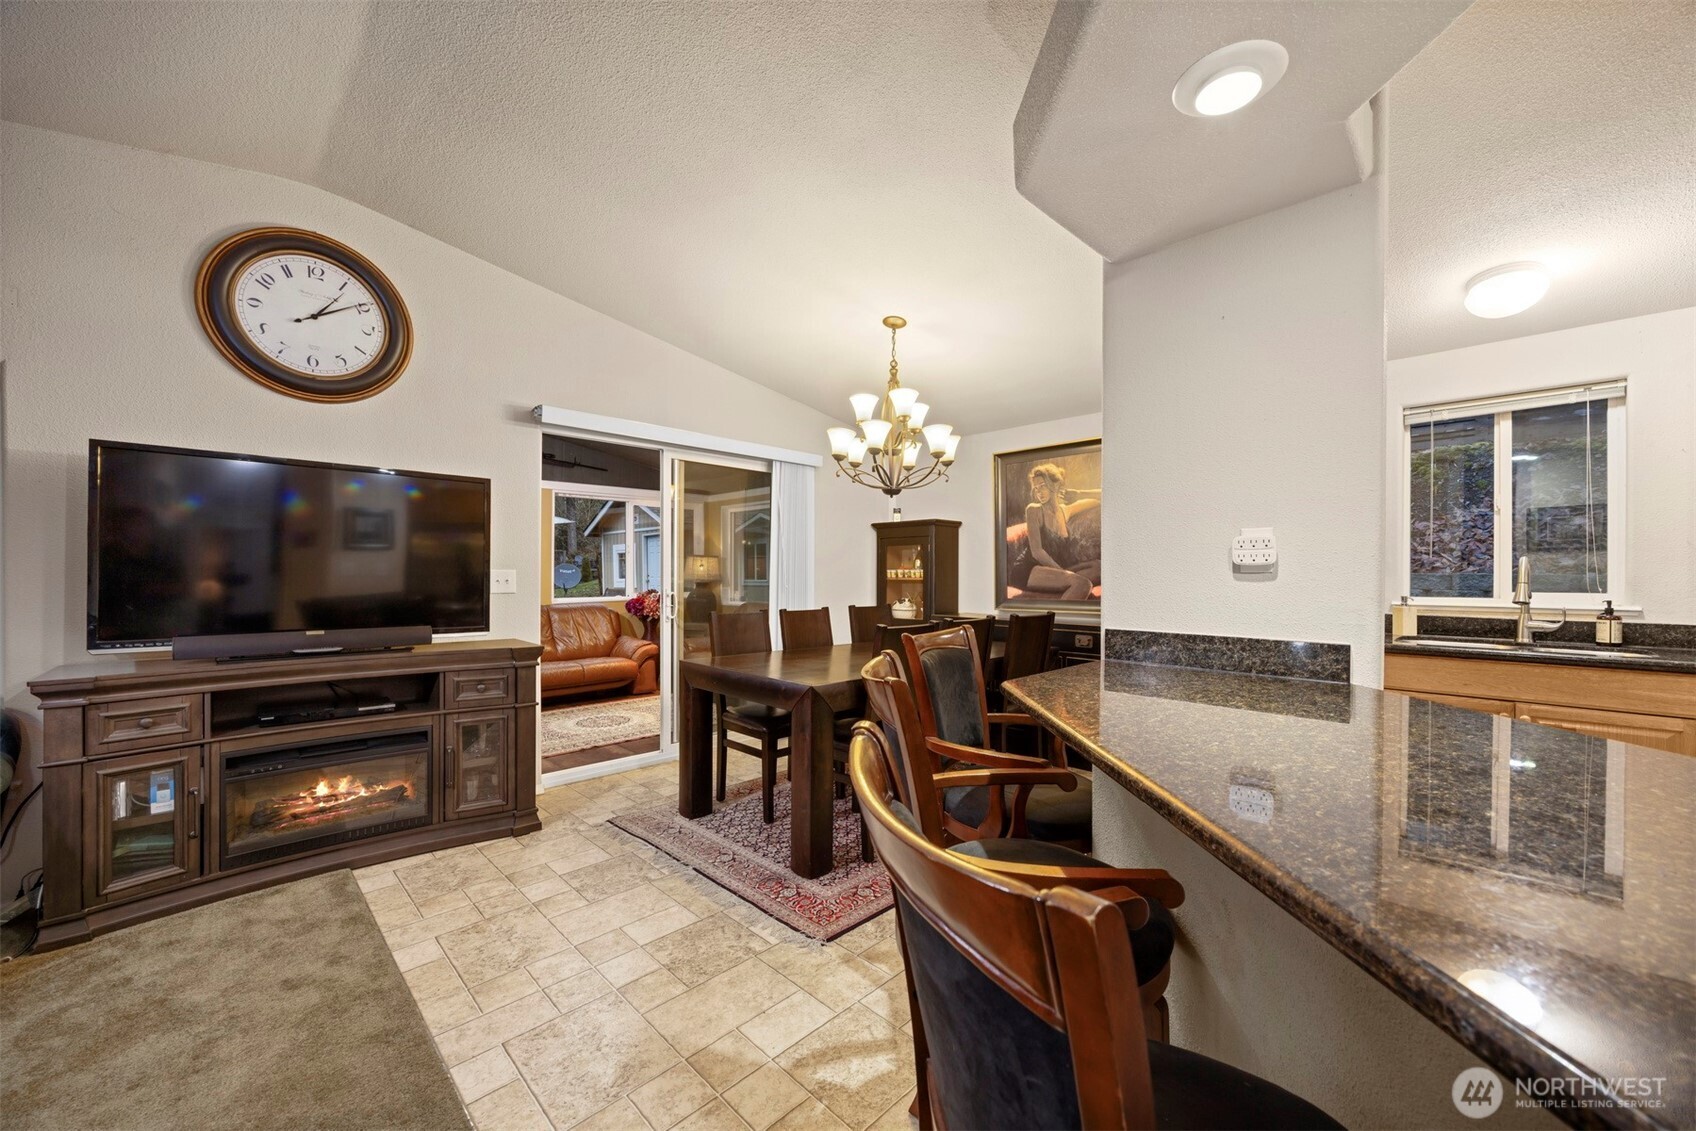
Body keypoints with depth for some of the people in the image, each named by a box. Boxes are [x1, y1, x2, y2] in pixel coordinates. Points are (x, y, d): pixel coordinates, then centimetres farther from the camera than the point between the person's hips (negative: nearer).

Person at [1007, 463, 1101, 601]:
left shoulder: (1067, 511, 14)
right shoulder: (1034, 510, -2)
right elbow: (1036, 551, -12)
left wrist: (1076, 493, 13)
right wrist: (1063, 571, -20)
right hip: (1027, 572, -7)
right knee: (1082, 583, -30)